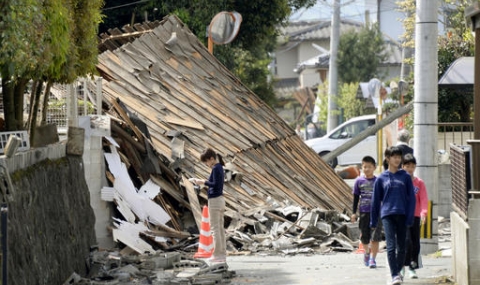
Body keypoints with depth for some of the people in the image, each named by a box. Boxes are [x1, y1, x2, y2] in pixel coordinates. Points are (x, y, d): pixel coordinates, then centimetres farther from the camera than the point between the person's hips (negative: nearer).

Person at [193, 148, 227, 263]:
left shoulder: (216, 168, -14)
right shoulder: (220, 168, 14)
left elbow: (216, 184, -22)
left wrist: (204, 182, -12)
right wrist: (205, 183, 10)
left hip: (214, 200, -10)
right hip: (221, 199, 10)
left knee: (215, 228, -6)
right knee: (220, 228, 11)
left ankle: (217, 254, -7)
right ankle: (223, 253, 13)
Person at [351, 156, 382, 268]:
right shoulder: (359, 181, 4)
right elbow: (356, 198, 9)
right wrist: (354, 212, 5)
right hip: (364, 212, 1)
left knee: (375, 237, -9)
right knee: (364, 237, 8)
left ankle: (373, 259, -3)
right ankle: (367, 252, 37)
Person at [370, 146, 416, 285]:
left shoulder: (405, 177, 6)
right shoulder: (381, 178, 5)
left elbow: (411, 198, 5)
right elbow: (376, 200, 10)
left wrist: (410, 218, -4)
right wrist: (373, 222, 11)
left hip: (402, 215, 1)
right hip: (387, 215, -1)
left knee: (401, 247, 8)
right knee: (391, 246, -12)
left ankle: (397, 272, 24)